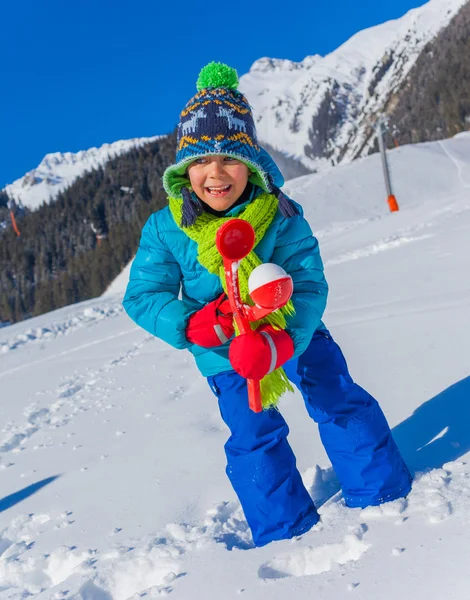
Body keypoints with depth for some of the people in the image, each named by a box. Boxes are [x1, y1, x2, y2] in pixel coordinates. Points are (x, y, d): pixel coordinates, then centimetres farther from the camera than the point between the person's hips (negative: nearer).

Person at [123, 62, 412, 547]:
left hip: (294, 332, 0)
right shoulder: (165, 230, -20)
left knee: (340, 402, 5)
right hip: (223, 353, 1)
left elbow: (309, 284, -25)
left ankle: (383, 491, 28)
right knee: (253, 438, 6)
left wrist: (279, 342, -43)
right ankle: (284, 529, 27)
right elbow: (143, 295, -13)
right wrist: (189, 324, -33)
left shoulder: (280, 215, -23)